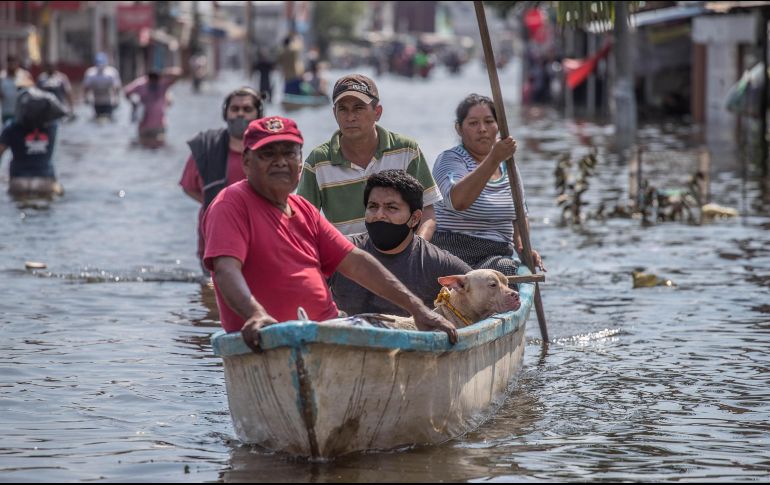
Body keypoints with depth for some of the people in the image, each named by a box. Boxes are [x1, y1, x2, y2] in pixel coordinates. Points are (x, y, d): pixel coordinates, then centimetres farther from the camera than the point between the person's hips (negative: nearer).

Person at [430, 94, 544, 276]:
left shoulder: (507, 166, 16)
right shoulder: (449, 160, -4)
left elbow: (519, 215, 28)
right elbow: (458, 201, -27)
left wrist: (522, 247, 7)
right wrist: (494, 159, -33)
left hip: (500, 257, 5)